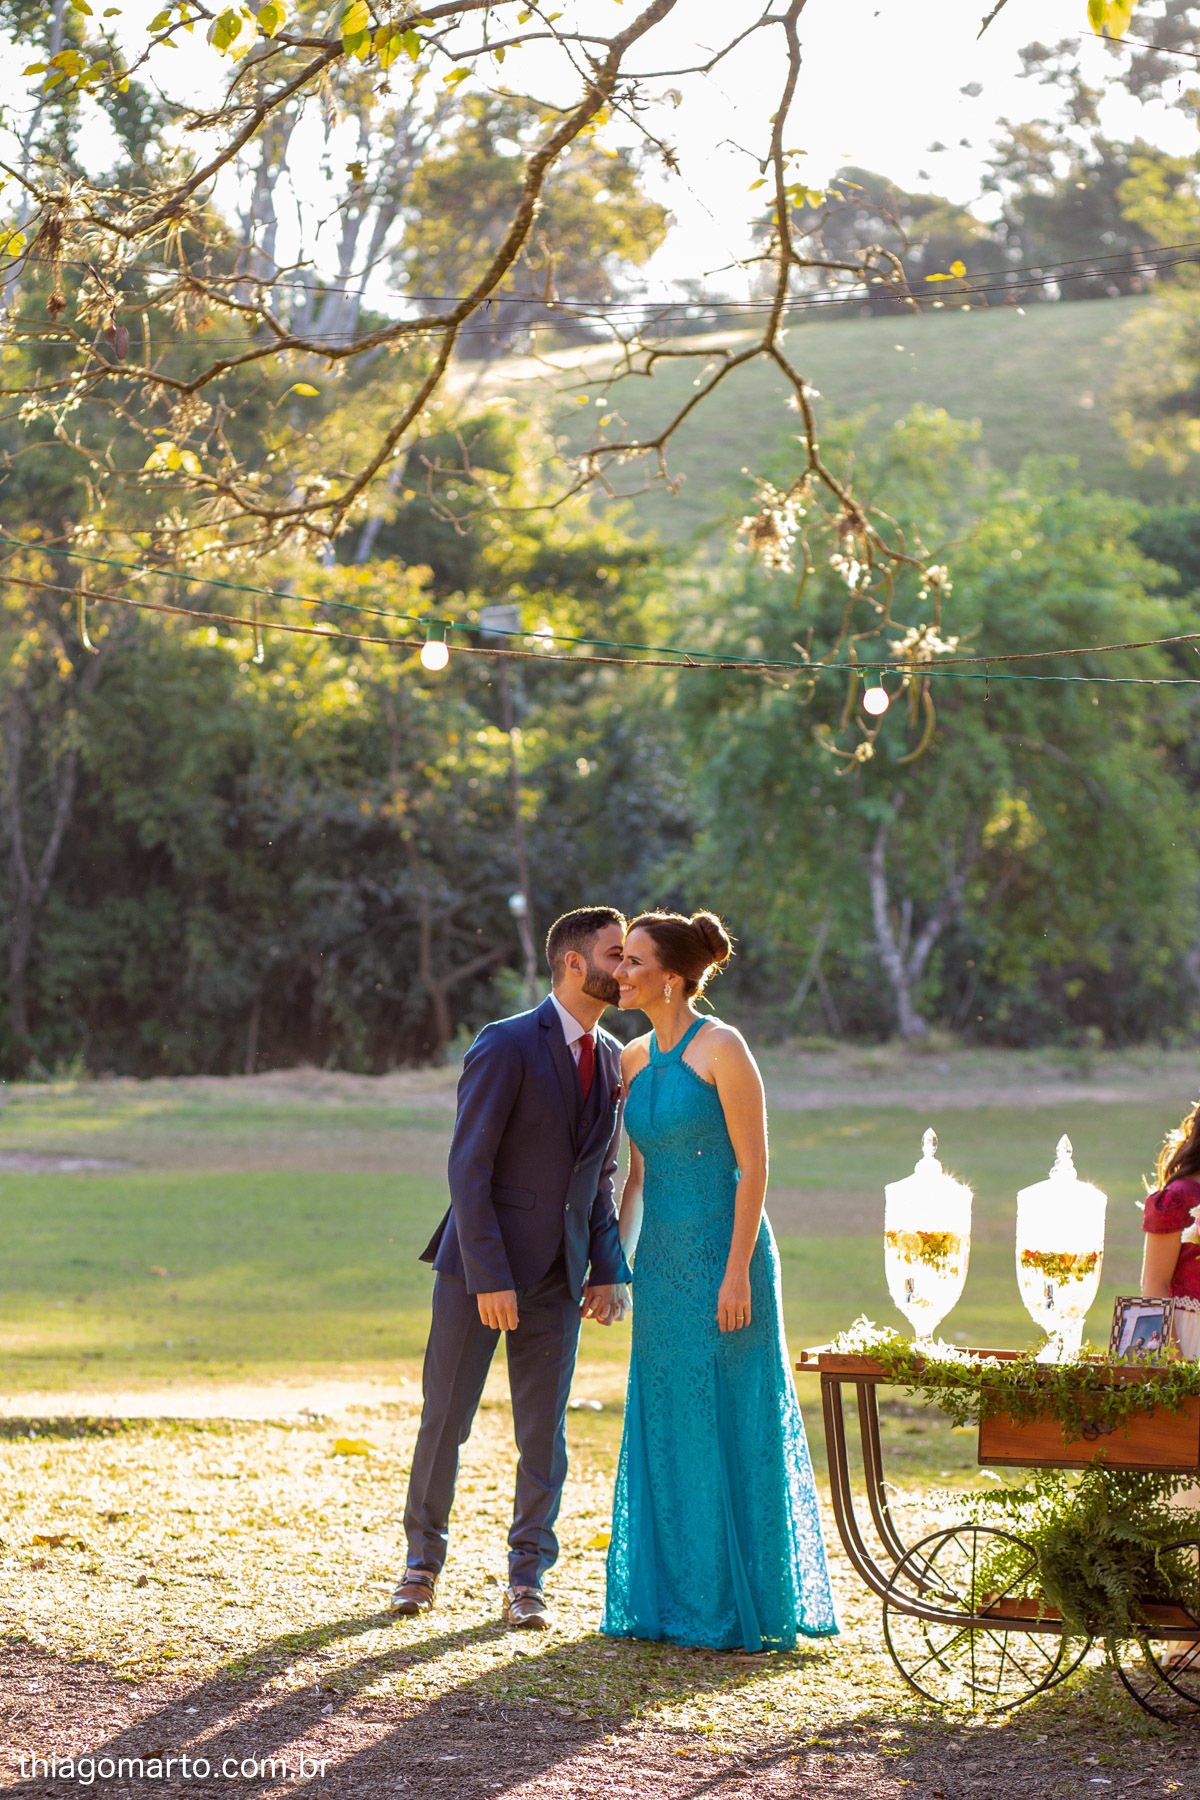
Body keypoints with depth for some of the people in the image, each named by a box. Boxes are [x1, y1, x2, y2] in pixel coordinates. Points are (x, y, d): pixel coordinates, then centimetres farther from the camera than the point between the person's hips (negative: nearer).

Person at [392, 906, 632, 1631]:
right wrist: (488, 1279, -20)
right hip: (480, 1267, -5)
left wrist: (609, 1269, 3)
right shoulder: (506, 1046, -13)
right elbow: (469, 1170, -16)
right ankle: (425, 1560, 22)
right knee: (445, 1420, 4)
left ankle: (528, 1581, 15)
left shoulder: (613, 1059, 7)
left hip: (558, 1275, 5)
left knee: (544, 1433, 5)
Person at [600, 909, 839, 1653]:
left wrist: (738, 1271, -18)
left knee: (732, 1425, -2)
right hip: (662, 1262, 7)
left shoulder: (722, 1049, -11)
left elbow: (754, 1164, -13)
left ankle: (748, 1605, 5)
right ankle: (674, 1597, 16)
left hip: (723, 1257, -7)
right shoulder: (635, 1060, 10)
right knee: (664, 1429, 8)